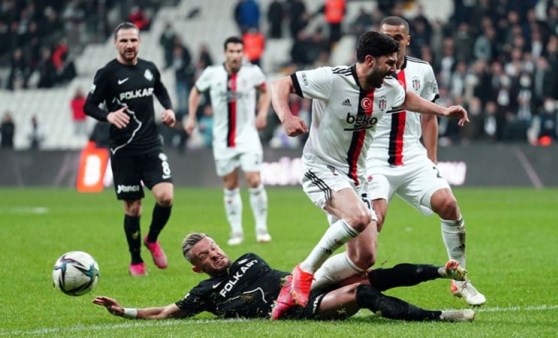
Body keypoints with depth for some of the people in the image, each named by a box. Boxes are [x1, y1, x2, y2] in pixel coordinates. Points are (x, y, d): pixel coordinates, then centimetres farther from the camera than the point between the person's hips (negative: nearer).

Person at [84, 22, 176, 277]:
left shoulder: (150, 69, 7)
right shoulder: (107, 73, -6)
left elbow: (161, 92, 26)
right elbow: (89, 106, -5)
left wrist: (169, 109, 7)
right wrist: (108, 116, -24)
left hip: (151, 145, 3)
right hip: (124, 150, -3)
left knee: (165, 196, -14)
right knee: (132, 208, 1)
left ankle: (152, 239, 14)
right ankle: (136, 261, 19)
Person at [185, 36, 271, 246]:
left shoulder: (252, 72, -6)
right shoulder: (211, 74, -4)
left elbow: (264, 91, 14)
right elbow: (196, 91, 15)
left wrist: (263, 112, -1)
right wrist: (191, 117, 7)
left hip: (247, 136, -1)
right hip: (222, 138, 1)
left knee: (254, 181, -13)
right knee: (230, 186, 6)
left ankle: (261, 228, 1)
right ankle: (236, 232, 15)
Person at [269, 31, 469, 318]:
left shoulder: (389, 88, 2)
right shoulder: (331, 79, -18)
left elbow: (406, 99, 27)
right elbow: (281, 85, -14)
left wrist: (443, 111, 20)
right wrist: (286, 117, -32)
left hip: (356, 177, 7)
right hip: (321, 169, -7)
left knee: (365, 258, 0)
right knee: (359, 218, -35)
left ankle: (295, 291, 13)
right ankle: (304, 272, -16)